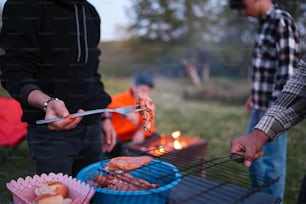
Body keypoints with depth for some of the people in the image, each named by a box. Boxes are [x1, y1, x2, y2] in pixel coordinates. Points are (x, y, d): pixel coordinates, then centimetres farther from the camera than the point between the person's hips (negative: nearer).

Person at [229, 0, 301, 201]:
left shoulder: (282, 22, -15)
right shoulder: (264, 23, 13)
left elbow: (287, 69, -20)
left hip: (274, 106, -10)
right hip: (261, 105, 10)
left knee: (272, 160, 2)